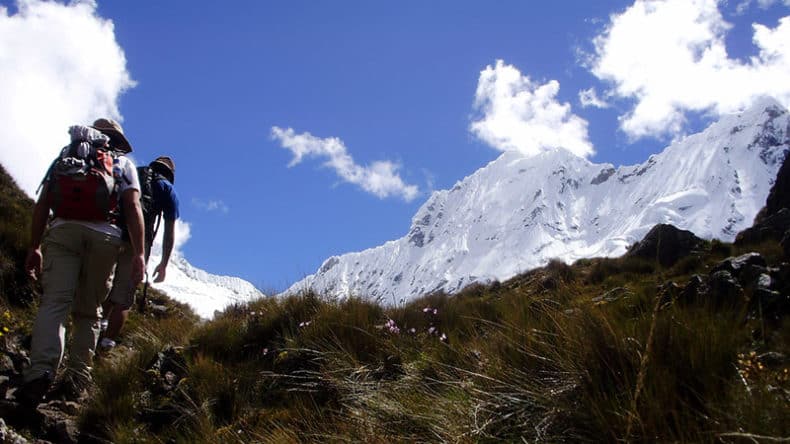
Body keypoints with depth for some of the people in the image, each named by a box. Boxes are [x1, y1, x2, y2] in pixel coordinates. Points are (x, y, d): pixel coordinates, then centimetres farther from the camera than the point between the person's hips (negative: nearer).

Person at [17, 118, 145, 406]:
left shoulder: (64, 157, 25)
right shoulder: (123, 164, 20)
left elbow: (42, 205, 14)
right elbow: (133, 207, 4)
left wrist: (34, 247, 14)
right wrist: (139, 253, -2)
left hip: (63, 231, 0)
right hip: (104, 236, 0)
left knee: (54, 303, -11)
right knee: (88, 311, 11)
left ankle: (41, 371, -33)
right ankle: (77, 378, 4)